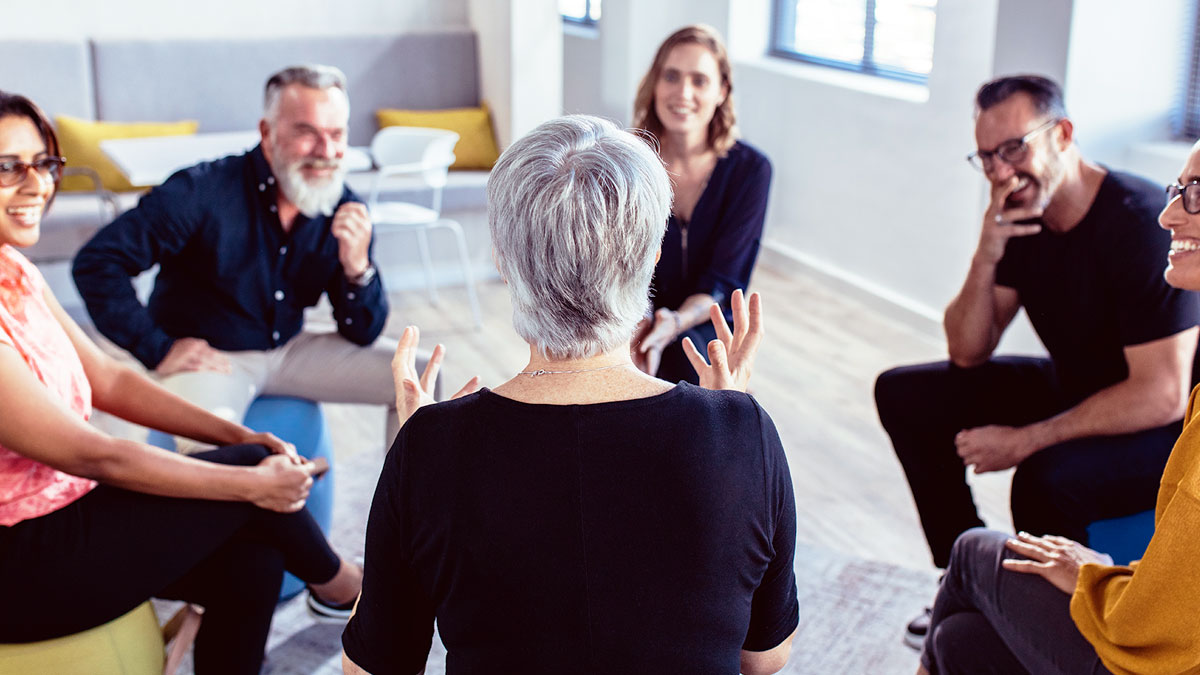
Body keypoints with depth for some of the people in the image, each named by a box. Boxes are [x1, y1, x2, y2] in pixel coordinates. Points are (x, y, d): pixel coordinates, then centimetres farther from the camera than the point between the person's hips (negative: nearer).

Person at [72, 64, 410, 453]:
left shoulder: (346, 213, -4)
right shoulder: (204, 192, -19)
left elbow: (363, 335, -2)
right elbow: (96, 262, -18)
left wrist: (357, 269, -21)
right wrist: (158, 349, -18)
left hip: (289, 349, 6)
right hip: (210, 358, -5)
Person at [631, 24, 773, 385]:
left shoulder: (750, 170, -7)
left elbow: (722, 281, -10)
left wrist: (676, 322, -32)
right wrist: (639, 324, -34)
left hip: (710, 328, 0)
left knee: (682, 351, -33)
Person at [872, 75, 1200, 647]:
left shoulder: (1143, 224, -27)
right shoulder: (1020, 216, -5)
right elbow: (967, 354, -2)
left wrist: (1024, 441, -26)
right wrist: (986, 259, -19)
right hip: (1075, 391, 8)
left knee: (1048, 477, -38)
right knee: (904, 396, 3)